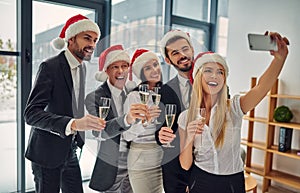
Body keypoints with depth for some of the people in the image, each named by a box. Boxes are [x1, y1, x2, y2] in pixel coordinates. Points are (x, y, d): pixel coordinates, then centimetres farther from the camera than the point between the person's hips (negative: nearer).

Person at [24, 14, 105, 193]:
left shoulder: (82, 67, 7)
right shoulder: (50, 67, -17)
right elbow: (31, 113, -24)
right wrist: (73, 124, -38)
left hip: (70, 150, 7)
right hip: (47, 152, -7)